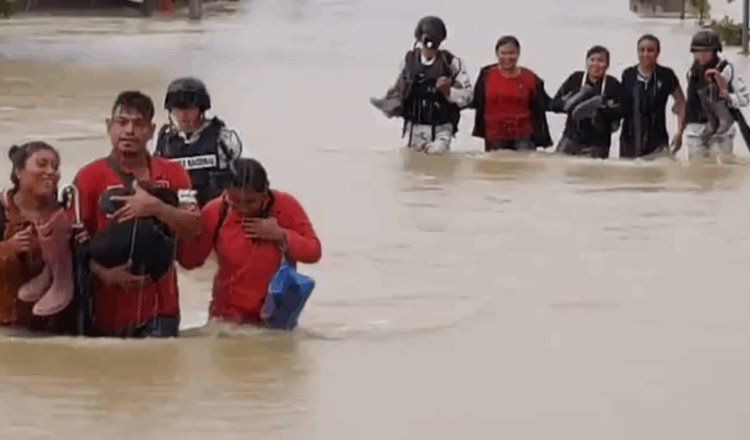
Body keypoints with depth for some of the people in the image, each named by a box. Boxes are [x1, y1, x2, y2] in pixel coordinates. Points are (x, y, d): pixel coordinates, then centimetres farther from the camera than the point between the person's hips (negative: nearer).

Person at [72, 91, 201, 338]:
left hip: (159, 306, 2)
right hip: (107, 308, -2)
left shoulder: (173, 174, 8)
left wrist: (155, 207, -17)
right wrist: (104, 272, -17)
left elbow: (193, 227, -1)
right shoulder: (90, 177, 0)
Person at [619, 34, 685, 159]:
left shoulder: (666, 75, 0)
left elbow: (681, 103, 8)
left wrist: (680, 132, 2)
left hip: (656, 144, -3)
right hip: (630, 142, 3)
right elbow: (619, 104, 15)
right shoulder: (628, 75, 5)